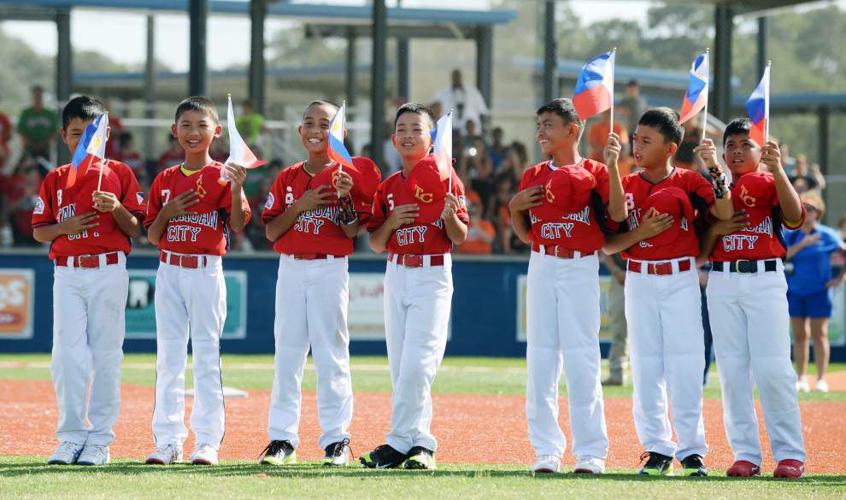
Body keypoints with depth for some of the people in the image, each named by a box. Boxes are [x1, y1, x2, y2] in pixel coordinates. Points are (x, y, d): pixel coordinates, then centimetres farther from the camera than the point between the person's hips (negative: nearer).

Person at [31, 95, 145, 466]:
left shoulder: (119, 174, 5)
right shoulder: (55, 180, 11)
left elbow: (135, 230, 3)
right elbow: (39, 231, 10)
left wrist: (117, 208, -16)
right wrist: (65, 227, -9)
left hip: (109, 272, -2)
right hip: (67, 272, 2)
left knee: (106, 355, -1)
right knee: (67, 354, -3)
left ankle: (100, 439, 3)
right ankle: (71, 435, 3)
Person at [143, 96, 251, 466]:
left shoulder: (221, 176, -2)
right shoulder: (165, 180, 10)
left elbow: (238, 225, -14)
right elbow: (152, 236, 10)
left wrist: (236, 189, -29)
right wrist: (167, 212, -8)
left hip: (206, 272, -4)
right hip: (169, 271, 4)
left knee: (206, 355, -2)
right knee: (168, 356, 4)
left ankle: (207, 441, -1)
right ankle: (168, 440, 7)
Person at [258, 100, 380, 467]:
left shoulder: (346, 175, 1)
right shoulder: (287, 178, 9)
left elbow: (352, 231, -6)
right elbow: (271, 232, 3)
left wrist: (344, 197, -20)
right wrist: (300, 206, -10)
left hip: (330, 269, -3)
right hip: (290, 269, 3)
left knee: (331, 354, -2)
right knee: (287, 352, 3)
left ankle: (336, 439, 2)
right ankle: (282, 439, 5)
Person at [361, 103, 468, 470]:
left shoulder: (443, 177, -4)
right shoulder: (388, 187, 12)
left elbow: (460, 238, -5)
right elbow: (376, 245, 12)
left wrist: (450, 215, -25)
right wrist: (391, 222, -7)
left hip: (432, 275, -6)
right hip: (396, 275, 6)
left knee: (416, 364, -13)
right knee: (400, 366, 5)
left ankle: (401, 442, -11)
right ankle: (419, 443, 10)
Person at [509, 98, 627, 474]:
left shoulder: (593, 172, 0)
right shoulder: (533, 177, 12)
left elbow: (617, 214, -15)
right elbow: (525, 234, 16)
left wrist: (613, 166, -22)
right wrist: (515, 208, -2)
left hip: (580, 269, -4)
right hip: (541, 267, 4)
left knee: (581, 358, -6)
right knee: (540, 358, 4)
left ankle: (590, 452, -2)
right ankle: (546, 450, 9)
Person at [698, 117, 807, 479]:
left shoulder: (770, 184, 5)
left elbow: (794, 219, -16)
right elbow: (701, 251, 12)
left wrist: (777, 168, -23)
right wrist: (715, 229, -8)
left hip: (765, 279, -4)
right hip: (722, 282, 4)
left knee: (772, 368, -9)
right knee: (732, 369, 2)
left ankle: (790, 453, -5)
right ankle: (745, 453, 6)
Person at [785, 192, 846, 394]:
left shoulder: (827, 235, -2)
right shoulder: (790, 235, 4)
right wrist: (803, 244, -20)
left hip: (818, 291, -3)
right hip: (794, 292, 3)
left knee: (819, 334, -4)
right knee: (799, 335, 4)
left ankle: (821, 379, -2)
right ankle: (801, 379, 7)